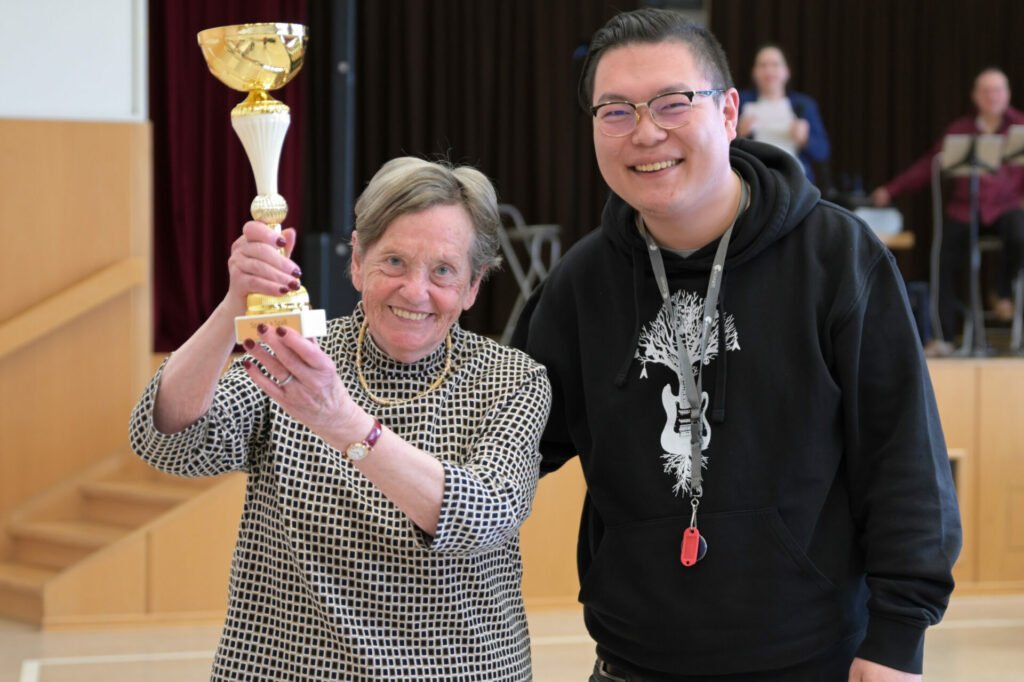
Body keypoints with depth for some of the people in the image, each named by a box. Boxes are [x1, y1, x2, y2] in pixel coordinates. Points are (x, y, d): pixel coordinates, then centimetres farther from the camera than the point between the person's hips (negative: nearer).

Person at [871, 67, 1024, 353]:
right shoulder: (959, 130, 14)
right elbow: (928, 165, 13)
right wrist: (891, 190, 6)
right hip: (964, 209, 2)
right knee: (946, 264, -17)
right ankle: (944, 337, -7)